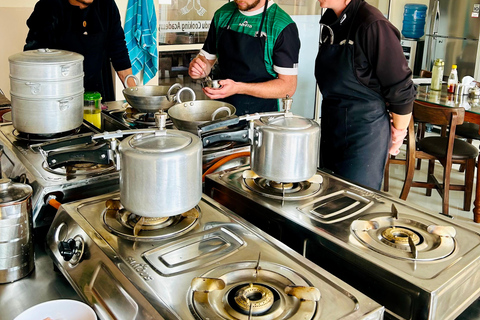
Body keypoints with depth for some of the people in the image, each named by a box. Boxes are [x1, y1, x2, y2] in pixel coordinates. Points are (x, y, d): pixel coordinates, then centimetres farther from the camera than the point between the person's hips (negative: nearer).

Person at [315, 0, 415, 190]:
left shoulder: (373, 25, -19)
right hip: (330, 129, 8)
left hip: (365, 135, -8)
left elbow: (401, 88, -15)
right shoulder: (329, 21, 5)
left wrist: (398, 131, -5)